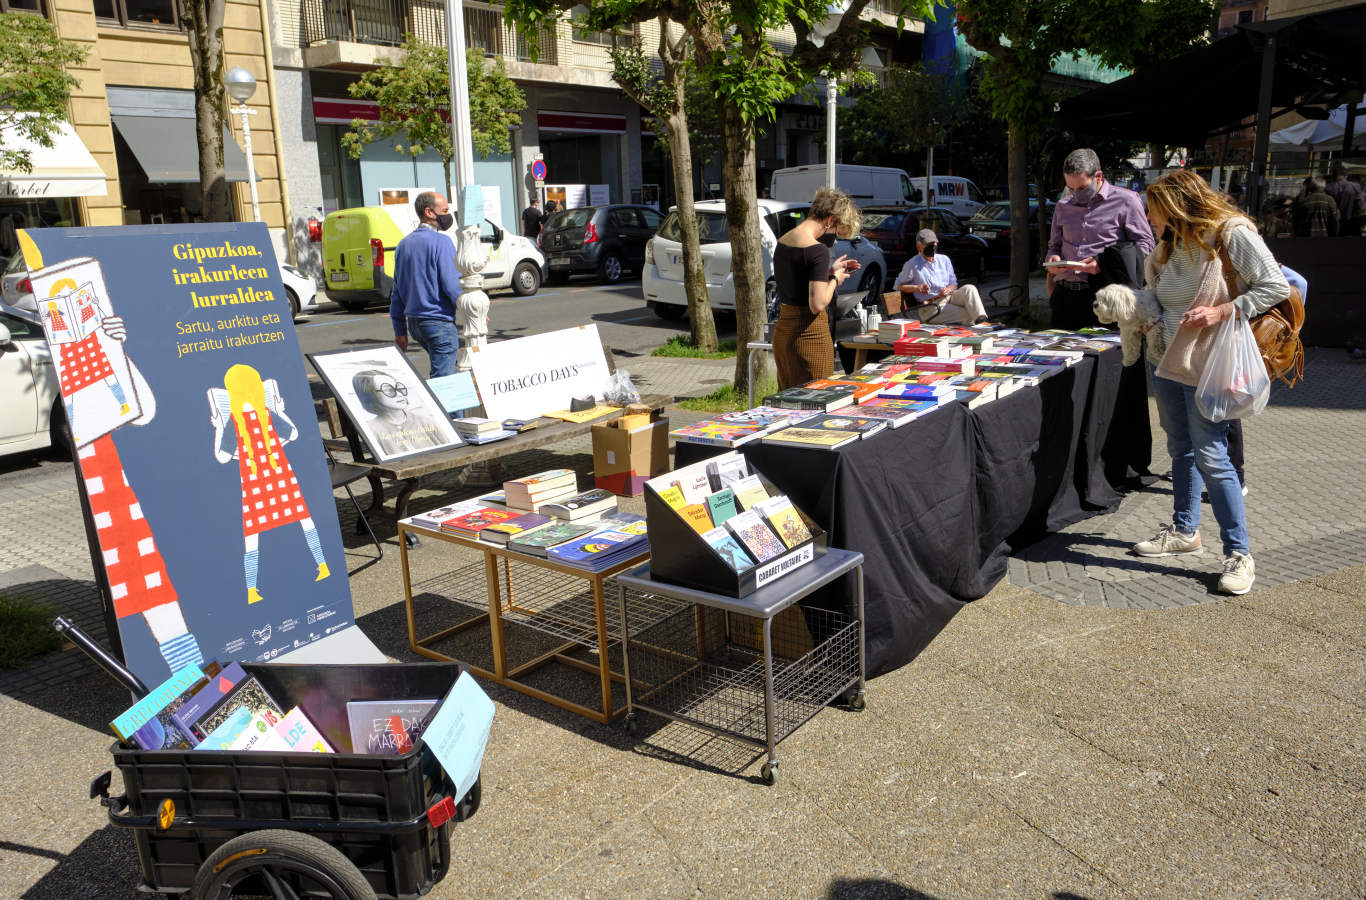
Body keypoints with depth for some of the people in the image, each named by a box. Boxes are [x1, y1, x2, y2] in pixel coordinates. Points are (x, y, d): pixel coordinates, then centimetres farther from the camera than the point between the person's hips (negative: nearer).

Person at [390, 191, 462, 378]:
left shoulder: (404, 244, 14)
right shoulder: (441, 242, -11)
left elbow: (397, 292, 14)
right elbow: (453, 285, -18)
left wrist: (400, 331, 16)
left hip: (413, 321, 8)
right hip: (439, 322, -8)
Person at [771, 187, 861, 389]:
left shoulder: (783, 241, 9)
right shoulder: (817, 250, -17)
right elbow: (818, 304, -21)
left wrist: (830, 270, 17)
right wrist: (835, 279, -5)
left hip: (782, 332, 8)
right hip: (810, 334, -8)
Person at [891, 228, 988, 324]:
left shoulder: (944, 259, 17)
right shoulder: (912, 265, 1)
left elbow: (954, 284, 21)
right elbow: (898, 286, 5)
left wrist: (948, 289, -5)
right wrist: (917, 288, -12)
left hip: (949, 297, 5)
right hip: (930, 307, -5)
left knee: (969, 289, -27)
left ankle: (981, 318, -39)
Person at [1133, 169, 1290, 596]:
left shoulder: (1233, 233, -12)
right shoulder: (1171, 246, 11)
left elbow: (1275, 287, -15)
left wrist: (1221, 311, -24)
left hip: (1208, 368, -8)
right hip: (1169, 364, 8)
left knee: (1211, 458, -9)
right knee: (1181, 450, 17)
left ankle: (1239, 553, 0)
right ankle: (1184, 530, 33)